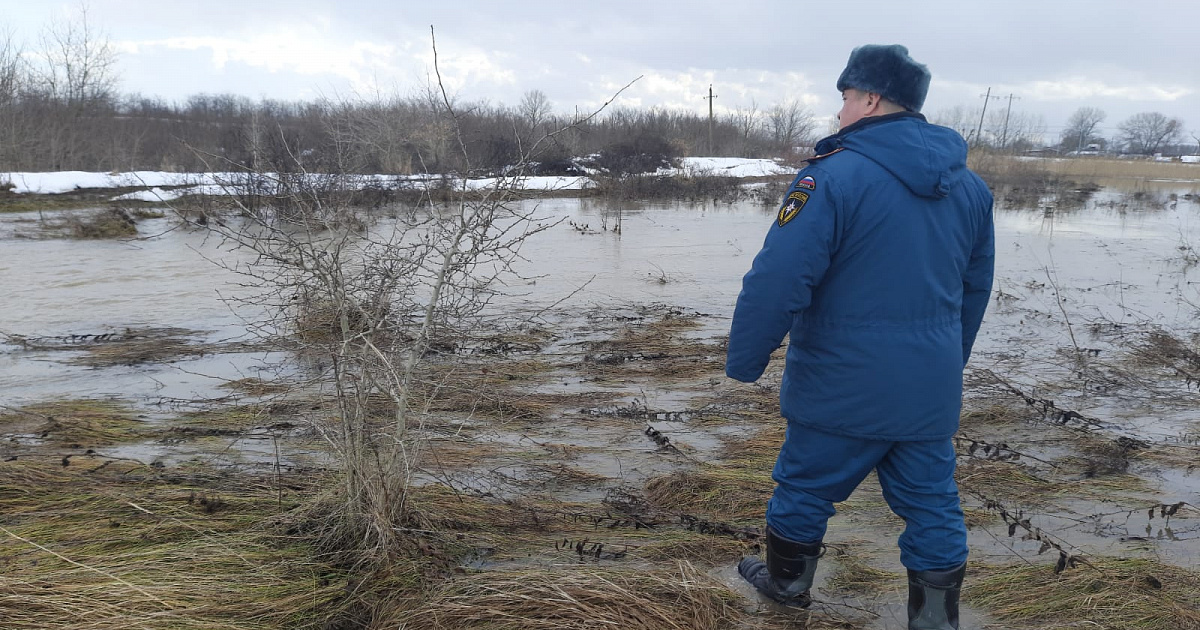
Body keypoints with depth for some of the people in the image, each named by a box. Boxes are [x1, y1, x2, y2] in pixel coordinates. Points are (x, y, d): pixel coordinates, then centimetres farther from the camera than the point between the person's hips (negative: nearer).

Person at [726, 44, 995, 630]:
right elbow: (975, 288, 16)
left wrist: (743, 362, -10)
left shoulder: (835, 175, -17)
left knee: (804, 485, 16)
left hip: (843, 385, -5)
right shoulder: (969, 186, 7)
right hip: (932, 391, 6)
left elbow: (777, 281, -22)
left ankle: (786, 581, 36)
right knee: (932, 502, 15)